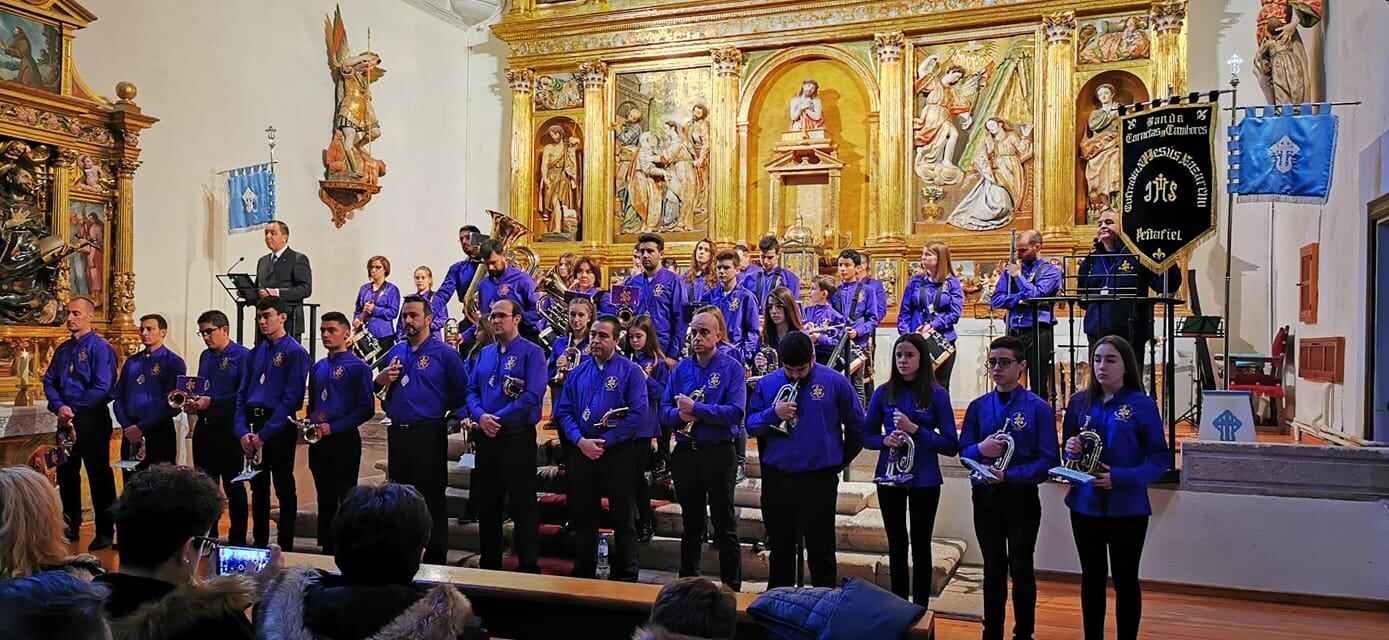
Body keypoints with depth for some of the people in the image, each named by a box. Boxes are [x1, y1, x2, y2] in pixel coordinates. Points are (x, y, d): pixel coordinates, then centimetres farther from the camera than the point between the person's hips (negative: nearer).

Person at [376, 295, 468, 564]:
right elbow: (381, 390, 21)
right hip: (397, 432, 6)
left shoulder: (445, 353, -5)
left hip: (429, 434, -6)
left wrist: (438, 411, -2)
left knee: (432, 497, 0)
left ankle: (435, 557, 9)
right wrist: (381, 380, 1)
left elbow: (460, 394, -5)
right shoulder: (395, 352, 13)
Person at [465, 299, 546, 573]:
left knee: (522, 503, -1)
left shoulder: (531, 352, -6)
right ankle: (489, 563, 25)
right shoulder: (484, 353, 14)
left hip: (517, 436, -6)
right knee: (486, 502, 13)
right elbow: (471, 391, 11)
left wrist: (499, 418, -18)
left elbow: (532, 396, -16)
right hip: (485, 436, 6)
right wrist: (480, 416, -9)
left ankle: (528, 565, 8)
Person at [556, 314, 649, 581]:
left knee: (623, 518, 3)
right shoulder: (578, 372, 10)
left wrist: (604, 441, -16)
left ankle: (626, 577, 14)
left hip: (619, 452, -4)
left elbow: (638, 414, -13)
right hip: (581, 451, 4)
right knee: (583, 516, 13)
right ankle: (583, 574, 26)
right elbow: (564, 410, 6)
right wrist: (580, 440, -11)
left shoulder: (630, 371, -4)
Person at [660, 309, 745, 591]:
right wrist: (680, 415, -16)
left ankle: (732, 586, 12)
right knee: (690, 524, 16)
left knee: (725, 525, 3)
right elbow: (665, 411, 5)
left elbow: (735, 412, -17)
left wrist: (696, 409, -20)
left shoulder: (732, 367, -6)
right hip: (685, 452, 5)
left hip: (718, 453, -4)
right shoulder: (681, 369, 8)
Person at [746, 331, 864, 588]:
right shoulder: (767, 384, 3)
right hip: (776, 480, 3)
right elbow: (750, 424, 3)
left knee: (821, 551, 5)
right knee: (780, 548, 16)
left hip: (819, 480, -3)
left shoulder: (835, 382, -4)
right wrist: (773, 414, -15)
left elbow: (857, 427, 4)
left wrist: (840, 460, 10)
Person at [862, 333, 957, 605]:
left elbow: (951, 445, -8)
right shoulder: (883, 393, 0)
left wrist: (914, 430, -19)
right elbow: (867, 436, 6)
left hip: (924, 480, -2)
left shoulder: (937, 394, -6)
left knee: (920, 545, 8)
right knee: (897, 545, 12)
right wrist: (886, 440, -15)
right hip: (890, 478, 2)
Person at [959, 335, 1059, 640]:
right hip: (985, 497, 3)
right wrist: (980, 449, -19)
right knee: (993, 568, 15)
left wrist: (1009, 475, -23)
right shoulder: (978, 406, 3)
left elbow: (1047, 460, -12)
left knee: (1021, 569, 9)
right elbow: (963, 452, 3)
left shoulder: (1038, 408, -8)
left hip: (1021, 497, -3)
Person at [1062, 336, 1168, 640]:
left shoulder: (1142, 404, -8)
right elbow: (1067, 449, 11)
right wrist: (1071, 450, -12)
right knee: (1091, 577, 13)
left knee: (1125, 580, 7)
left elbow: (1160, 458, -8)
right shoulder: (1079, 402, 3)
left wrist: (1121, 478, -21)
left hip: (1127, 507, -3)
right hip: (1085, 504, 4)